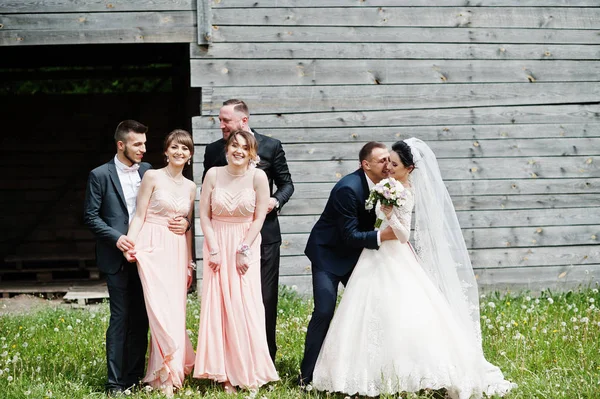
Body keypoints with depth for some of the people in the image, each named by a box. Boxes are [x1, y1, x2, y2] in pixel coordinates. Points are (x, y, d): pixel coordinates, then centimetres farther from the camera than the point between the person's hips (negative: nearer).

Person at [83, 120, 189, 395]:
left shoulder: (148, 171, 9)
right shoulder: (100, 175, -3)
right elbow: (91, 216, -3)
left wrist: (183, 223, -8)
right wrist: (116, 238, -16)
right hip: (118, 258, -4)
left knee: (140, 320, 6)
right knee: (120, 319, -4)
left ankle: (135, 377, 14)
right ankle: (115, 382, 0)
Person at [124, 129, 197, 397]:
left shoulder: (190, 187, 14)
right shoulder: (152, 177, -1)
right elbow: (139, 216, -2)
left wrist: (189, 262, 17)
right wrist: (130, 244, -16)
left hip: (178, 251, 5)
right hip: (153, 249, -5)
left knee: (176, 310, 1)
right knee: (161, 307, -14)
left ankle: (170, 369, 9)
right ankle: (167, 376, -12)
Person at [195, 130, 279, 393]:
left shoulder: (258, 176, -5)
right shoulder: (213, 174, 0)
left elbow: (259, 218, -5)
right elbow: (204, 215, 0)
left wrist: (244, 250, -10)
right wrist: (213, 250, -7)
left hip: (245, 246, -2)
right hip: (217, 245, 2)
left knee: (245, 308, -3)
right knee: (218, 305, 1)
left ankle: (247, 373, 6)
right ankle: (225, 374, 6)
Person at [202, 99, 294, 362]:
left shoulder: (271, 146, 2)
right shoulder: (214, 150, 5)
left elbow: (286, 183, 8)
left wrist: (276, 200, -12)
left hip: (264, 234, -1)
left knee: (266, 299, 3)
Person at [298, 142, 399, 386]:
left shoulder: (381, 184, -5)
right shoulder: (348, 188, -29)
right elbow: (350, 235, -28)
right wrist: (381, 236, -39)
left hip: (354, 254, 8)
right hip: (329, 253, -8)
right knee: (324, 311, -14)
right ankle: (307, 375, -6)